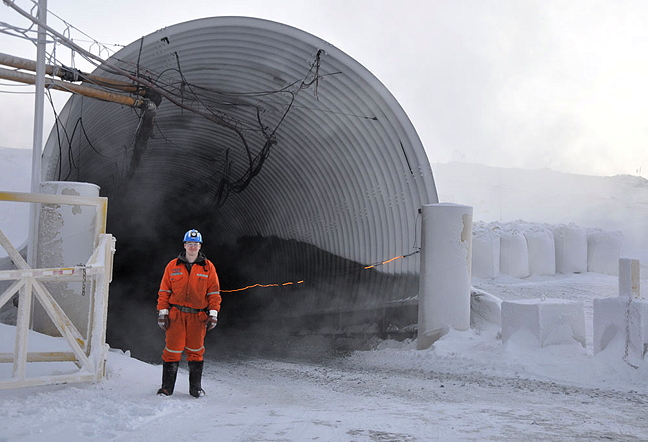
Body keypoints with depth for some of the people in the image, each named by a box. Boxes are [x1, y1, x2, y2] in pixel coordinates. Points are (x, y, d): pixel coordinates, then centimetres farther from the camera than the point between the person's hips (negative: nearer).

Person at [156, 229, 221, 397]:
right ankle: (167, 387, 7)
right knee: (172, 351, -2)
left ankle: (195, 387, 12)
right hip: (176, 314, 0)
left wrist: (213, 314, 0)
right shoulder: (173, 266, 8)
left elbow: (214, 292, 7)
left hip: (198, 315, 0)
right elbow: (164, 290, 9)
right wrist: (162, 312, 2)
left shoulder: (208, 267, 7)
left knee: (196, 351, 2)